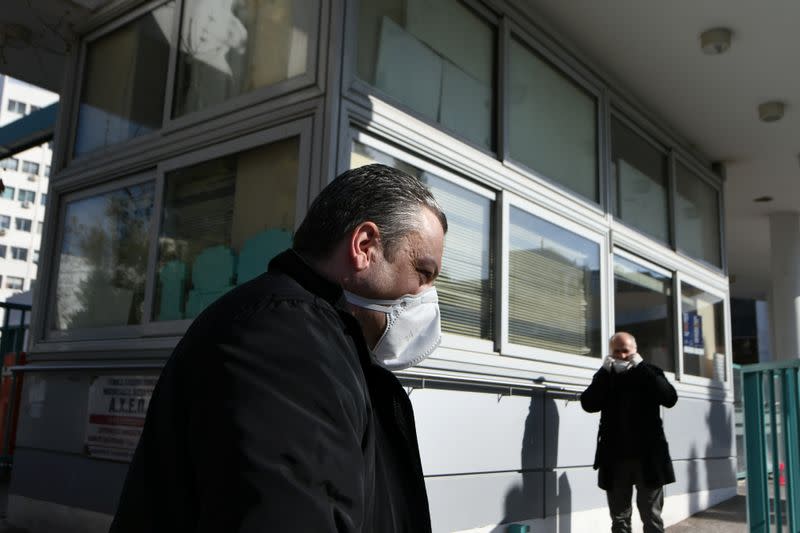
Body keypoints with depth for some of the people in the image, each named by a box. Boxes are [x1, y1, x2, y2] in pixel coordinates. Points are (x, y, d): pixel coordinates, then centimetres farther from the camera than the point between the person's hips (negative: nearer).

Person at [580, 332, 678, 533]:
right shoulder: (605, 377, 8)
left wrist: (642, 367, -15)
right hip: (615, 458, 2)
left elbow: (670, 398, -11)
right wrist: (605, 372, -12)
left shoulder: (650, 373, 6)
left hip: (648, 456, -1)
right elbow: (587, 404, -7)